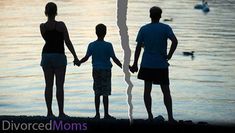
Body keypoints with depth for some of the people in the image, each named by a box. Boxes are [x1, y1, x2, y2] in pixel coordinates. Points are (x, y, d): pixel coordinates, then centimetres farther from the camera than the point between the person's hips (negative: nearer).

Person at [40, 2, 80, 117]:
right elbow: (68, 42, -12)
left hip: (46, 56, 3)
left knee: (48, 85, 6)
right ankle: (61, 112, -3)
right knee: (60, 85, -1)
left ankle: (49, 111, 4)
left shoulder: (42, 27, 0)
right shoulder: (61, 25, -11)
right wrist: (75, 57, -8)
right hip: (59, 56, -3)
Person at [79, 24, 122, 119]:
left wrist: (78, 62, 19)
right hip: (106, 70, -3)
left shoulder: (91, 45, -2)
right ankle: (106, 114, 4)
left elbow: (86, 58, 0)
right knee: (105, 94, 1)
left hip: (96, 71, 3)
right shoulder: (108, 45, -10)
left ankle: (97, 114, 9)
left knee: (97, 93, 8)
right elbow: (114, 59, -11)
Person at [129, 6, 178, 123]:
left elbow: (138, 47, 1)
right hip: (162, 65, -1)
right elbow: (175, 41, -18)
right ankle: (170, 117, 0)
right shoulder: (166, 28, -3)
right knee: (166, 91, 5)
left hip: (147, 65, 1)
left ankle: (150, 115, -1)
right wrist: (169, 56, -7)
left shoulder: (143, 29, 1)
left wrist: (135, 64, 7)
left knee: (147, 89, 6)